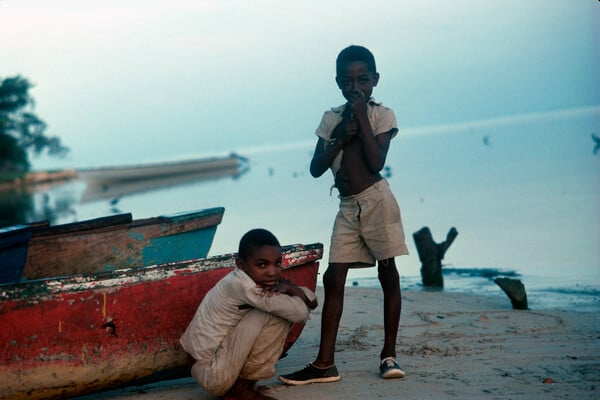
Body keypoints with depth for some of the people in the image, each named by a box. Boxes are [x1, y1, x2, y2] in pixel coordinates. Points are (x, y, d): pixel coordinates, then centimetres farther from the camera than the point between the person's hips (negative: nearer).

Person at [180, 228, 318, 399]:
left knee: (283, 312, 3)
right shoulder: (239, 284, -24)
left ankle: (244, 385, 6)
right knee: (270, 314, -19)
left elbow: (312, 301, 3)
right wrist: (290, 289, -6)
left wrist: (288, 287, -16)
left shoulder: (264, 281, 3)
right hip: (211, 373, -9)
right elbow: (300, 313, -26)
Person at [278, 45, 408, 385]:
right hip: (348, 208, 5)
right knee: (333, 279, -2)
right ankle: (325, 363, -2)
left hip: (377, 201, -5)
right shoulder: (331, 119, 11)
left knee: (388, 275, 1)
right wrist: (339, 138, -6)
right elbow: (316, 169, 6)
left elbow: (376, 162, -15)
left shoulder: (382, 115, -2)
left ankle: (389, 354, 9)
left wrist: (362, 118, -14)